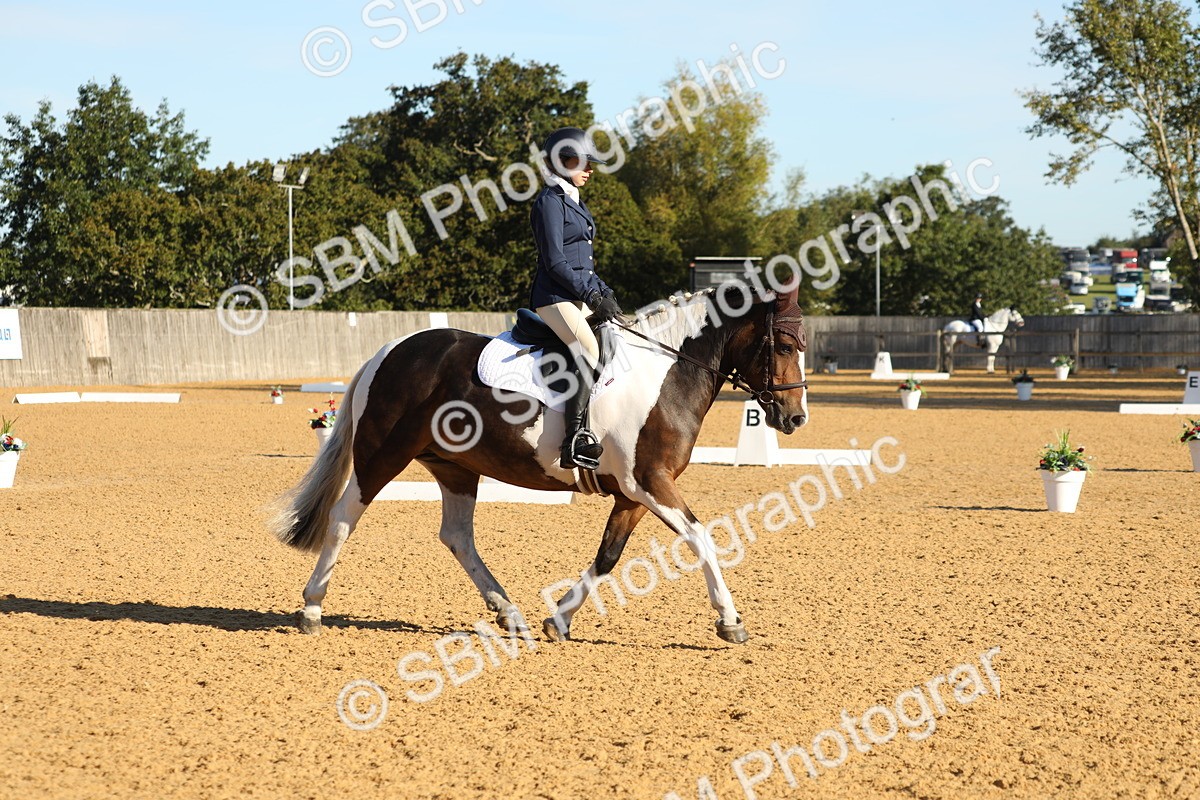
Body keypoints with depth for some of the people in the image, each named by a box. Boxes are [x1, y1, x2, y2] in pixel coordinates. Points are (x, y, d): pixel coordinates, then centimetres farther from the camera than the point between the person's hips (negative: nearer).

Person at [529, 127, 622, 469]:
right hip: (555, 296, -10)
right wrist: (592, 296, -17)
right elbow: (555, 262, -16)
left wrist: (606, 294, 12)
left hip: (579, 296, 10)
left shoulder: (574, 203, 20)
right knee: (589, 350, -27)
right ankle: (575, 440, -34)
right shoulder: (550, 202, -8)